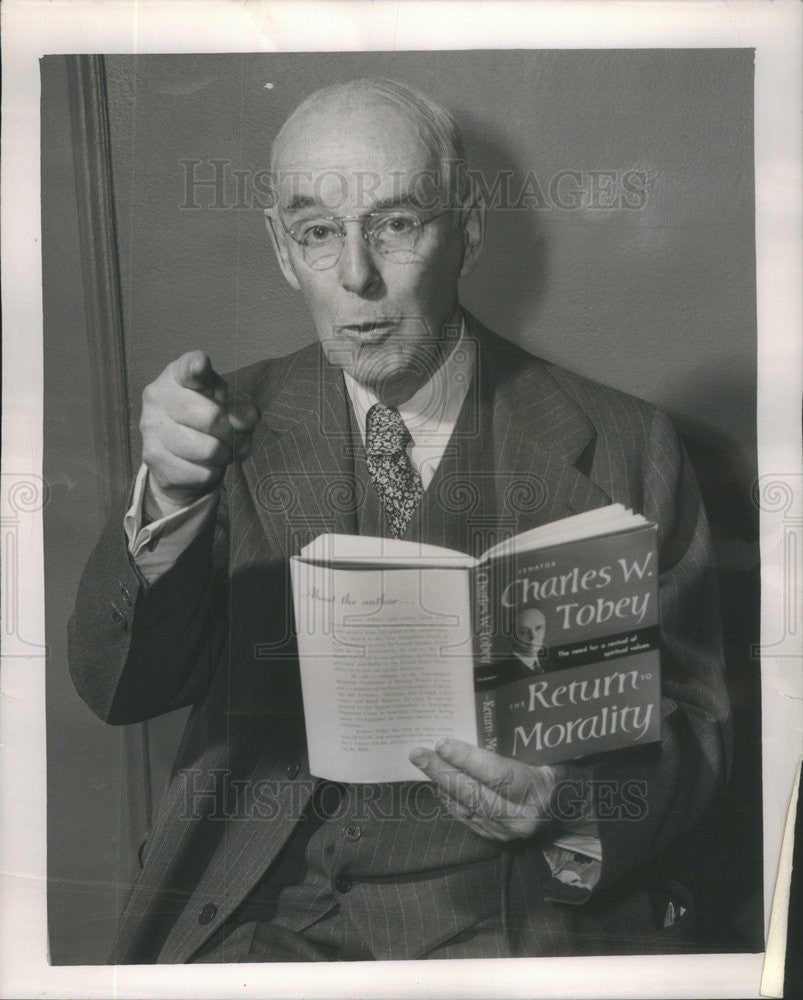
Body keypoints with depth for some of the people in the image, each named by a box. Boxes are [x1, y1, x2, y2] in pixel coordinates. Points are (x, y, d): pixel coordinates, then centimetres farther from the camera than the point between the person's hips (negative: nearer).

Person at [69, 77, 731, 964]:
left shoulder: (620, 448, -4)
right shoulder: (239, 425, 0)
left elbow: (691, 718, 2)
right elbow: (114, 688, -4)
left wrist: (575, 804, -19)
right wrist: (167, 501, -23)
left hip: (523, 915, 0)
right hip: (269, 915, 1)